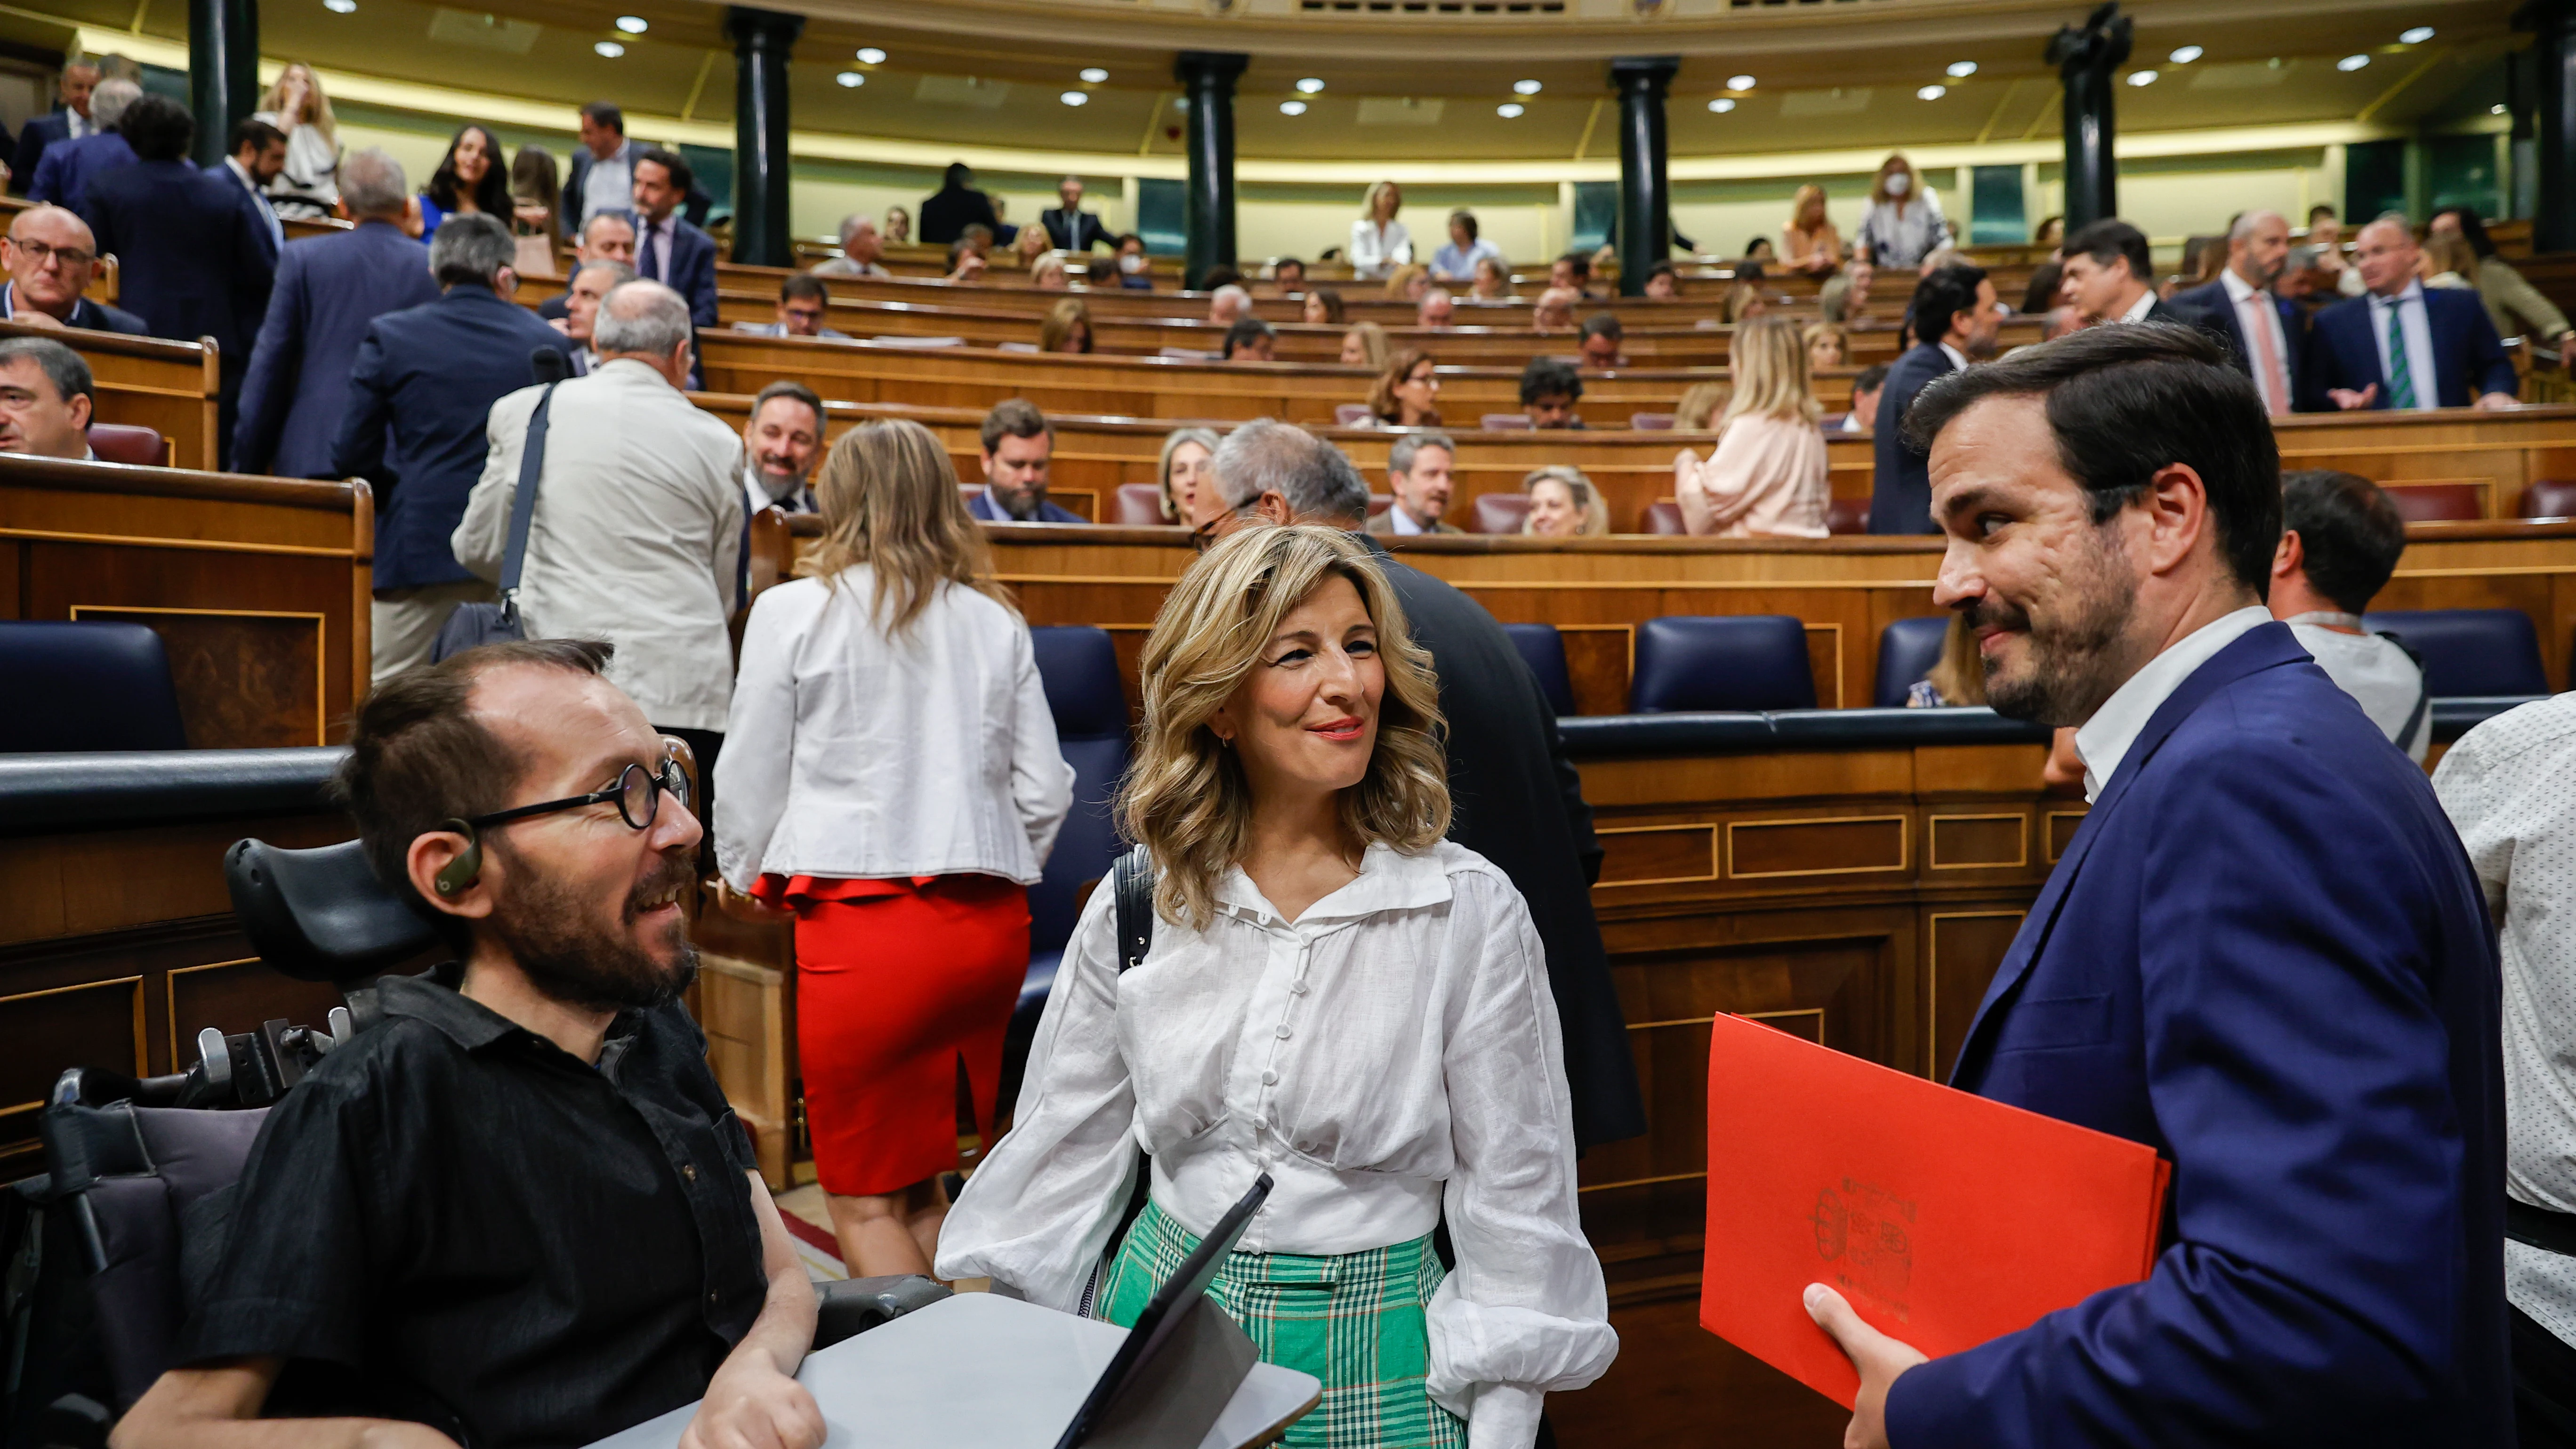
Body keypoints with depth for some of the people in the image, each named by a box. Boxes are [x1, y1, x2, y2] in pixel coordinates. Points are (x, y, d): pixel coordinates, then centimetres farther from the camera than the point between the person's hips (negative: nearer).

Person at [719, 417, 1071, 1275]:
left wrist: (746, 879, 24)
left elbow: (751, 779, 6)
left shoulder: (794, 611, 0)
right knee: (920, 1187, 18)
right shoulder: (996, 622, 8)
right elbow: (1044, 792, 7)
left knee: (865, 1202, 9)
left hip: (862, 922, -4)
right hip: (995, 922, 4)